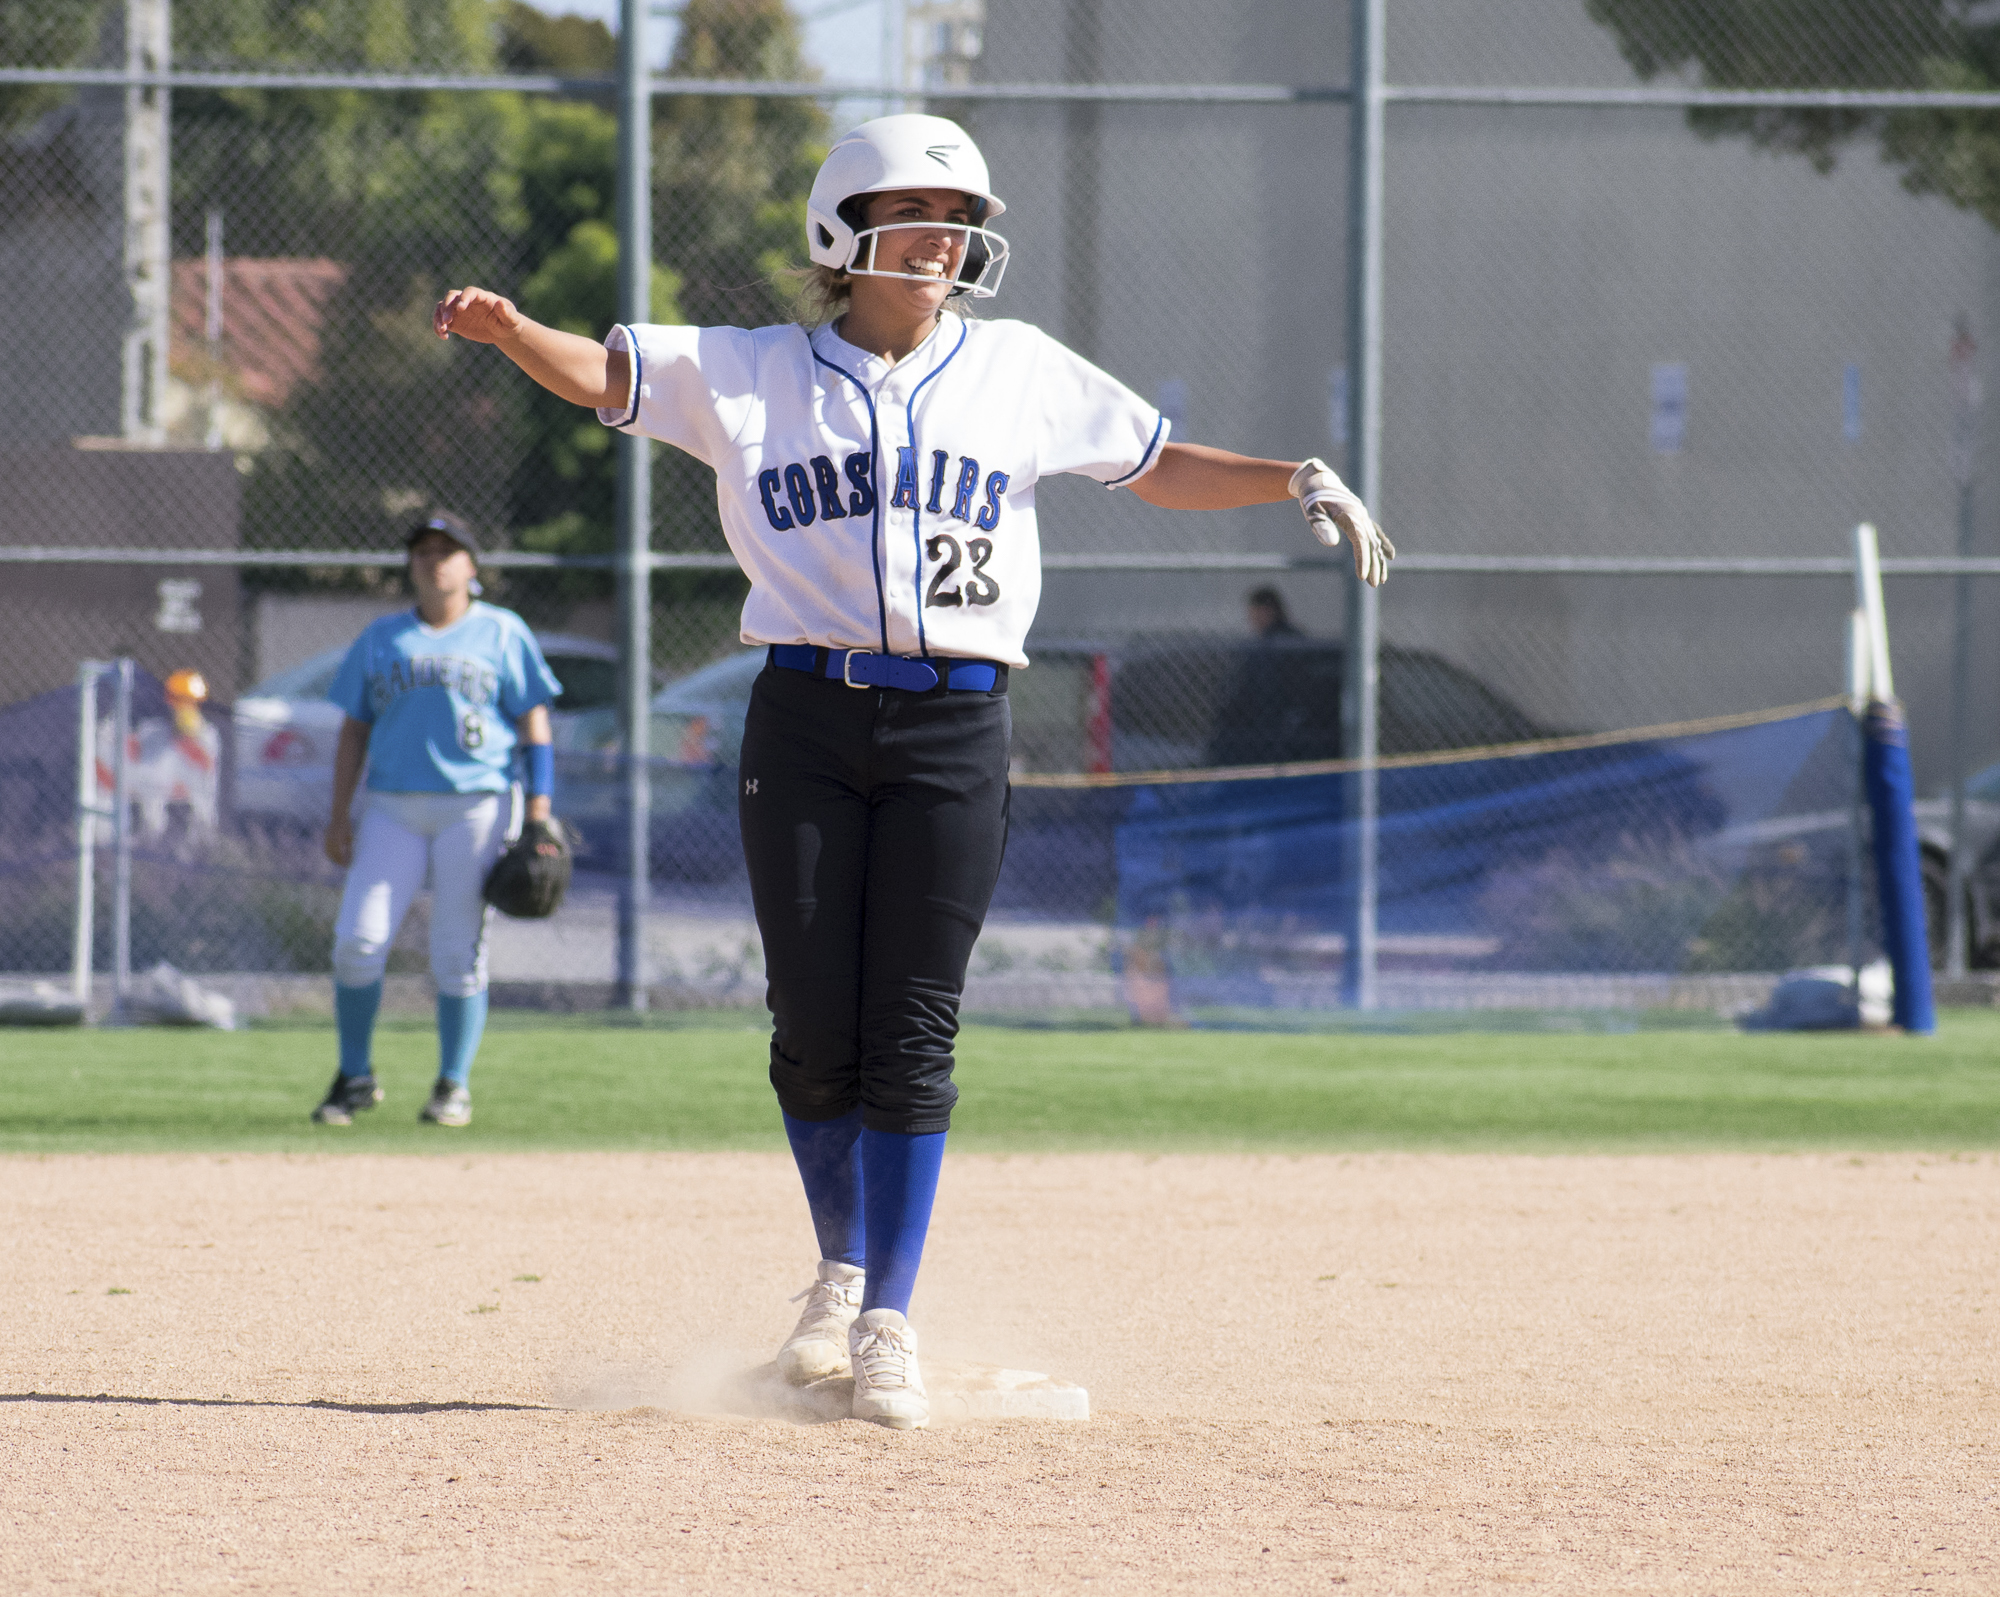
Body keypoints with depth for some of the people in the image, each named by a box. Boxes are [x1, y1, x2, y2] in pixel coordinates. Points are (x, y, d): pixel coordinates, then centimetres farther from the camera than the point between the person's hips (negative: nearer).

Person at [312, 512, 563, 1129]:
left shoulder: (502, 633, 8)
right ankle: (355, 1077, 6)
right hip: (392, 808, 2)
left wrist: (539, 814, -5)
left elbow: (534, 721, 5)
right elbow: (353, 730, 16)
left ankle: (454, 1085, 7)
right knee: (357, 940, -7)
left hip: (476, 805, -2)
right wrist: (338, 817, 6)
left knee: (459, 951, -3)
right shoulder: (380, 639, 15)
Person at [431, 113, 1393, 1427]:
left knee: (911, 1033, -4)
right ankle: (843, 1265, 22)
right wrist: (507, 328, -21)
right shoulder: (757, 375, 8)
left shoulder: (1018, 372, 12)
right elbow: (603, 377, -1)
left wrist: (1298, 481, 5)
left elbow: (1156, 467, 19)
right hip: (806, 721, 0)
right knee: (815, 1025, -2)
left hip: (955, 728, 0)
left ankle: (889, 1321, 2)